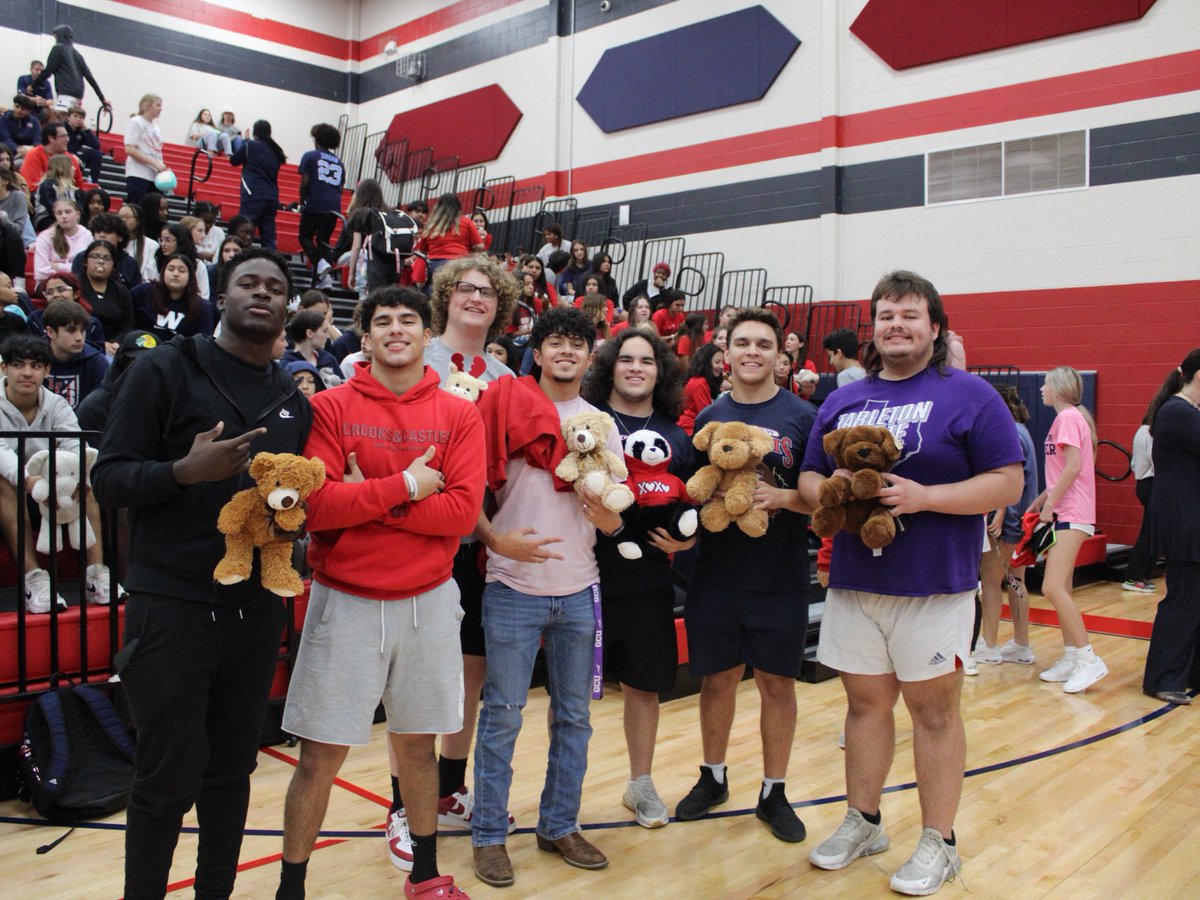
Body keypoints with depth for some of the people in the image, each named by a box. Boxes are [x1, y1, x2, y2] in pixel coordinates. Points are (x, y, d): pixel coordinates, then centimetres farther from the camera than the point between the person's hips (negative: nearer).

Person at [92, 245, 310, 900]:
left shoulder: (293, 400, 12)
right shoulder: (166, 369, -3)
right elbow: (109, 478, -7)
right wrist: (185, 471, -25)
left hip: (256, 609, 5)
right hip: (172, 606, -4)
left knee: (232, 769, 11)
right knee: (168, 780, 1)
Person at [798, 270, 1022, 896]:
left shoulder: (969, 395, -3)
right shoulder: (842, 401, 12)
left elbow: (1007, 483, -8)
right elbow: (808, 478, 15)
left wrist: (923, 496, -20)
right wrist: (831, 493, -9)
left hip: (935, 585, -4)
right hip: (854, 582, 5)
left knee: (933, 707, 5)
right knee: (866, 702, 14)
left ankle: (938, 842, 20)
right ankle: (862, 822, 30)